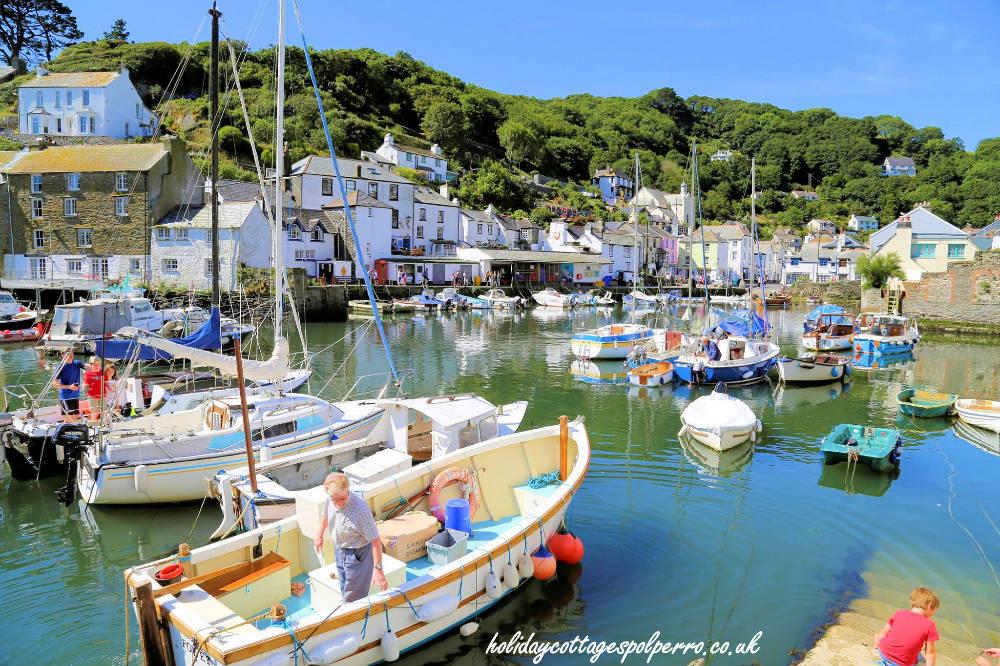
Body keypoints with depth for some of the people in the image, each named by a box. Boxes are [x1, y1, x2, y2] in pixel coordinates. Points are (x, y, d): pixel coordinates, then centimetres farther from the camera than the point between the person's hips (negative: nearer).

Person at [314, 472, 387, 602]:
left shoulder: (360, 509, -37)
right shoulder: (331, 501, -15)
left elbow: (375, 540, -30)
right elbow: (326, 515, 11)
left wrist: (378, 568, -29)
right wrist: (320, 535, 24)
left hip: (357, 554, -7)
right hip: (339, 550, 7)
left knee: (353, 599, 1)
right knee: (344, 591, 28)